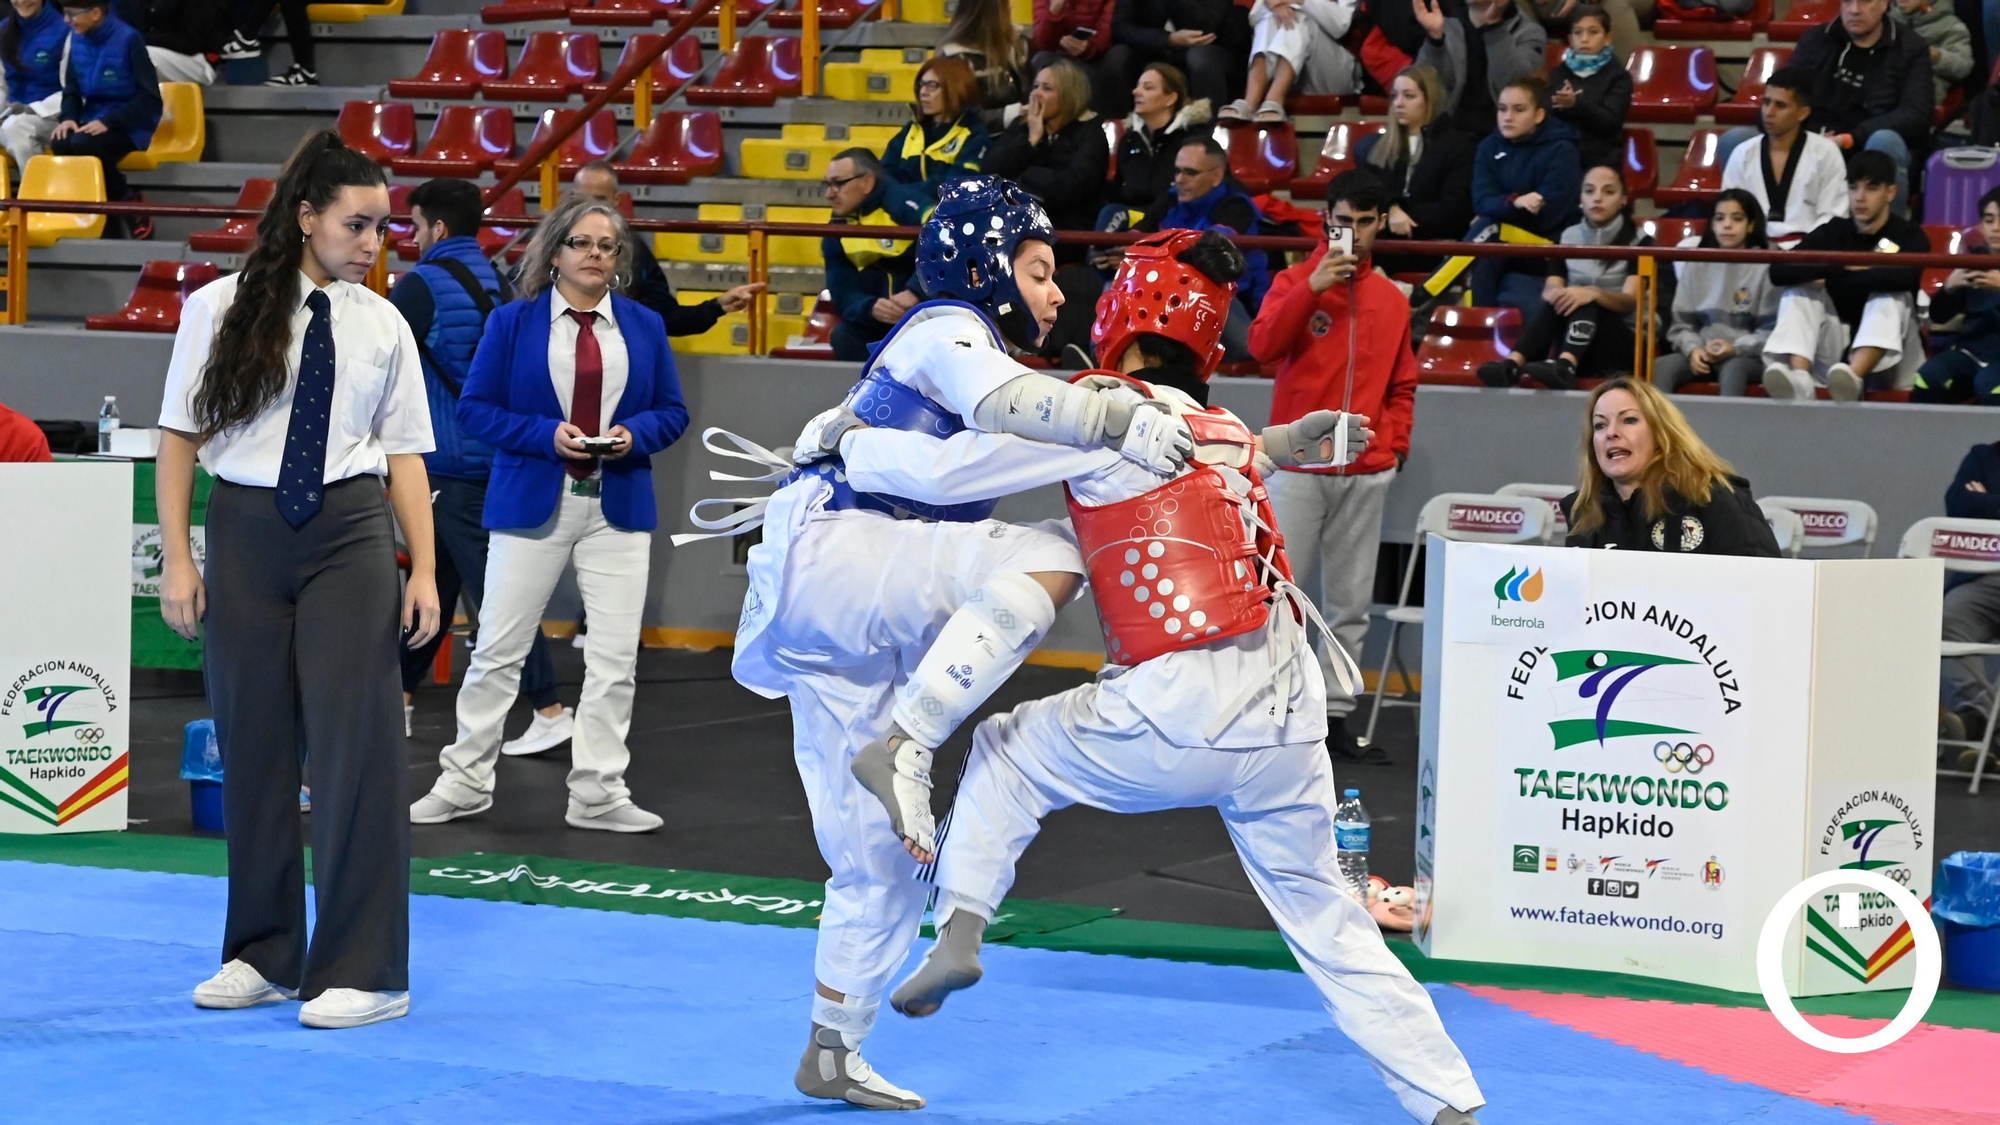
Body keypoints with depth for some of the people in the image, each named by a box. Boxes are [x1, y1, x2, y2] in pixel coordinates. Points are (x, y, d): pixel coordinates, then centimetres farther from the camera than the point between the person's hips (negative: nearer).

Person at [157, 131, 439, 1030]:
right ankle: (263, 955, 23)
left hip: (348, 533, 0)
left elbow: (404, 451, 5)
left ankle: (362, 971, 2)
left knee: (355, 745, -5)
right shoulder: (221, 310, -1)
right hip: (245, 532, 0)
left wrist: (423, 568, -3)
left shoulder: (382, 325, 4)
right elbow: (181, 434, 1)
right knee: (252, 747, 8)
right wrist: (177, 558, -5)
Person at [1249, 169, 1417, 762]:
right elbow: (1263, 345, -14)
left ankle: (1334, 714, 11)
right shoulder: (1296, 281, 2)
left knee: (1350, 603, 6)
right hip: (1299, 465, -4)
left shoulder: (1392, 300, 11)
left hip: (1366, 473, 4)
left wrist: (1395, 443, 3)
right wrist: (1313, 287, -20)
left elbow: (1401, 384, 16)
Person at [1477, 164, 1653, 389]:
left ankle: (1563, 368, -62)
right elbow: (1549, 290, -3)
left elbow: (1630, 301, -15)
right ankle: (1513, 365, -54)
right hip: (1570, 343, 3)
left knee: (1587, 303, -33)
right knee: (1555, 300, -29)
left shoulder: (1638, 240, -1)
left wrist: (1594, 293, -37)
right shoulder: (1568, 237, 10)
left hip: (1618, 342, -3)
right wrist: (1554, 295, -30)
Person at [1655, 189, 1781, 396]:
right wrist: (1693, 348, -9)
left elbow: (1771, 330, -1)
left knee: (1733, 369, -39)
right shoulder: (1696, 265, 13)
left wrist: (1736, 348, -15)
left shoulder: (1765, 267, 2)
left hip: (1747, 356, -3)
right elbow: (1681, 323, 12)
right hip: (1701, 355, 4)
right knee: (1660, 367, -27)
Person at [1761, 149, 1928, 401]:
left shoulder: (1910, 236, -3)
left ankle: (1853, 378, -55)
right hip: (1831, 355, 3)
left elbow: (1904, 278, -28)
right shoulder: (1832, 231, 3)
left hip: (1877, 356, -3)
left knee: (1890, 297, -26)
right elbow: (1779, 272, -13)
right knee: (1799, 290, -15)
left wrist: (1832, 278, -19)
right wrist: (1840, 265, -22)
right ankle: (1800, 378, -42)